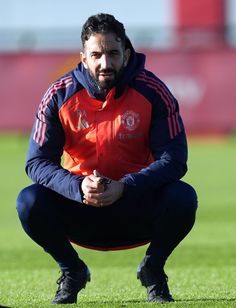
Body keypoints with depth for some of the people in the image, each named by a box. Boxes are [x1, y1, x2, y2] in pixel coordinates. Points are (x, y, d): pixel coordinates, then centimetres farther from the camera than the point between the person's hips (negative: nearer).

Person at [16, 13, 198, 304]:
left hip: (138, 208, 0)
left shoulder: (152, 92, -12)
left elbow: (173, 159, -16)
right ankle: (72, 272, 2)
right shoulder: (60, 95, -10)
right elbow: (37, 162, -12)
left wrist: (123, 188, -32)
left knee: (182, 198, -30)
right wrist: (79, 187, -32)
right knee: (29, 201, -27)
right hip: (80, 209, 1)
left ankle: (153, 270, 0)